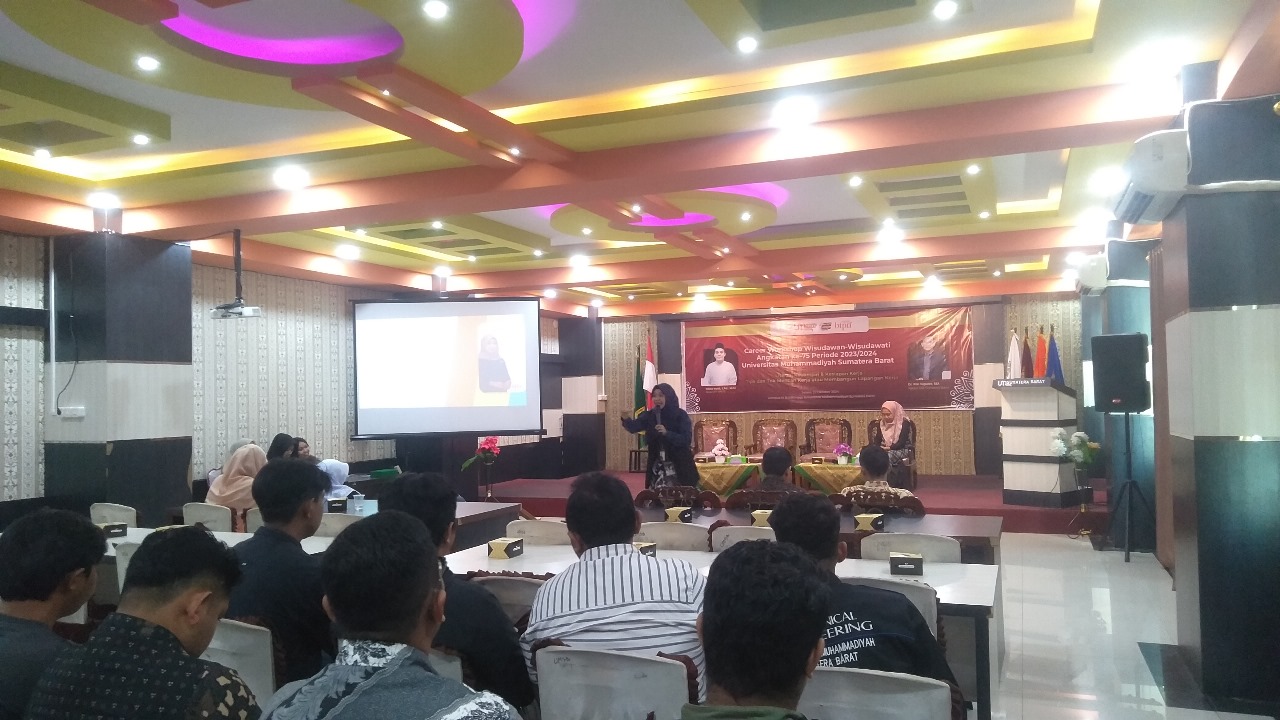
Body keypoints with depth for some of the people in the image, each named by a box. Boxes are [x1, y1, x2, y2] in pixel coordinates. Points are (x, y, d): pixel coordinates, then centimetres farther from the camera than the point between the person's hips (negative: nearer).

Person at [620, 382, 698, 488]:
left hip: (679, 465, -3)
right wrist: (625, 418, -30)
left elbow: (687, 440, -15)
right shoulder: (650, 415, 4)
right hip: (657, 464, 3)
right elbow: (634, 426, -9)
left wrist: (667, 433, -27)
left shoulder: (681, 415, -8)